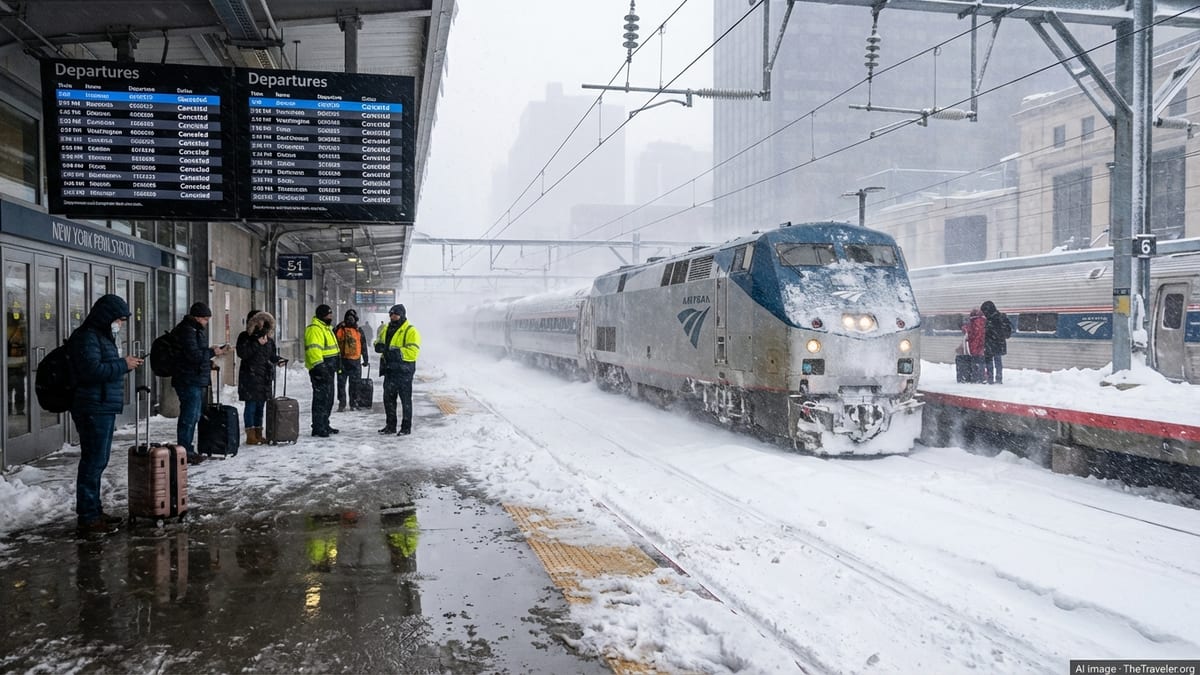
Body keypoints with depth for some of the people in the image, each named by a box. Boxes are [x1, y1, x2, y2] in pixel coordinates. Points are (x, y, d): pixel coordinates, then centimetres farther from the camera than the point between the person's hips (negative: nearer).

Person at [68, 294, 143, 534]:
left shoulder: (102, 336, 19)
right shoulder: (87, 337, -13)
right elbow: (92, 370, -24)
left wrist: (124, 364, 10)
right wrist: (123, 365, -16)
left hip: (104, 408, 11)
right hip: (93, 409, -11)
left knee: (97, 461, 16)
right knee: (93, 462, -7)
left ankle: (93, 511, 24)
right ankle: (87, 517, -3)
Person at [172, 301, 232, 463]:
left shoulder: (195, 330, 19)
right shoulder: (186, 331, -15)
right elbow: (194, 355, -23)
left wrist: (217, 351, 20)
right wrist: (212, 352, -10)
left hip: (196, 381, 11)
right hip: (189, 381, -11)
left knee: (193, 416, 16)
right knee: (189, 417, -8)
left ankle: (187, 450, 24)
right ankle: (184, 451, -4)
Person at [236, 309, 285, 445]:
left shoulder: (268, 337, 16)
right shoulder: (245, 336, -4)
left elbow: (271, 354, 23)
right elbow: (241, 353, -17)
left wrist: (277, 360, 3)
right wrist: (257, 344, -18)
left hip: (265, 377, 6)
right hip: (250, 377, -6)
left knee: (261, 406, 11)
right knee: (251, 405, -4)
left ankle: (258, 434, 19)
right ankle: (250, 435, 2)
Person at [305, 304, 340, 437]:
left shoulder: (326, 328, 20)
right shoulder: (314, 329, -14)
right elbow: (313, 350, -24)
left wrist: (337, 365, 29)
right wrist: (319, 367, -30)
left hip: (328, 370, 10)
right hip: (320, 371, -10)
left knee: (328, 399, 16)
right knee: (321, 399, -9)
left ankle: (324, 425, 25)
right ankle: (318, 428, -5)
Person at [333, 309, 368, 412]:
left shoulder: (359, 331, 7)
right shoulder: (339, 329, 2)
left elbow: (364, 346, 12)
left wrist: (365, 359, 11)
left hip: (355, 361, 1)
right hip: (342, 360, -1)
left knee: (355, 384, 5)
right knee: (341, 383, 1)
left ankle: (354, 403, 15)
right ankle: (341, 403, 8)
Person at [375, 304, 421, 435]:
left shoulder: (410, 331, -10)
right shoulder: (387, 329, 14)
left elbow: (413, 351, -19)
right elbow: (378, 341, 18)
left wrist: (397, 352, -27)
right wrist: (379, 345, -7)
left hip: (404, 371, -7)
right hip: (389, 369, 7)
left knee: (405, 399, 1)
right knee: (388, 398, 13)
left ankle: (406, 427, 9)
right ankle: (390, 426, 24)